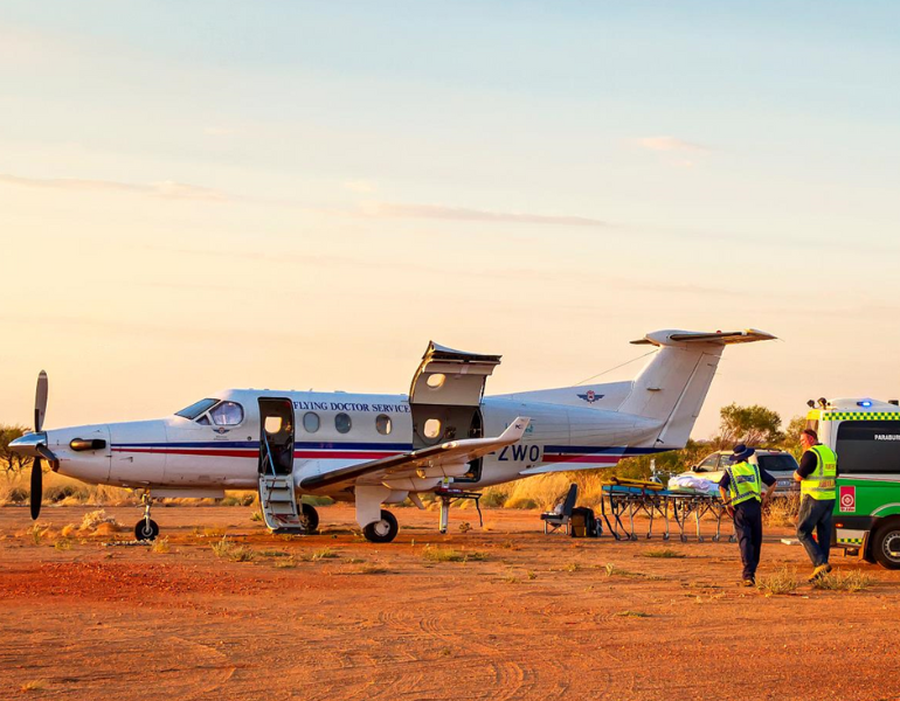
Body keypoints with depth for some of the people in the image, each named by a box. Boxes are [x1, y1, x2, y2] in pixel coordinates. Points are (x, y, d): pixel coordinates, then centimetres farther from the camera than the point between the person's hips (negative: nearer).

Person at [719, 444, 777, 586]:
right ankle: (752, 571, 23)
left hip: (740, 508, -1)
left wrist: (727, 503, -2)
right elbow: (772, 482, 9)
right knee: (756, 541, 15)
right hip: (755, 506, 2)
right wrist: (766, 498, 14)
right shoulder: (755, 469, 12)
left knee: (745, 540, -7)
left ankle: (748, 575, -19)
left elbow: (722, 487, -10)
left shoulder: (730, 471, 7)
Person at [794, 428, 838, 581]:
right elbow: (835, 475, 24)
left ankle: (820, 563, -13)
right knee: (824, 534, 10)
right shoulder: (831, 453, 13)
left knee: (803, 532, -1)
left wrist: (796, 473, 7)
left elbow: (799, 476, -14)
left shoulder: (811, 454, -13)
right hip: (829, 499, 8)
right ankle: (821, 567, 11)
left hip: (813, 499, -8)